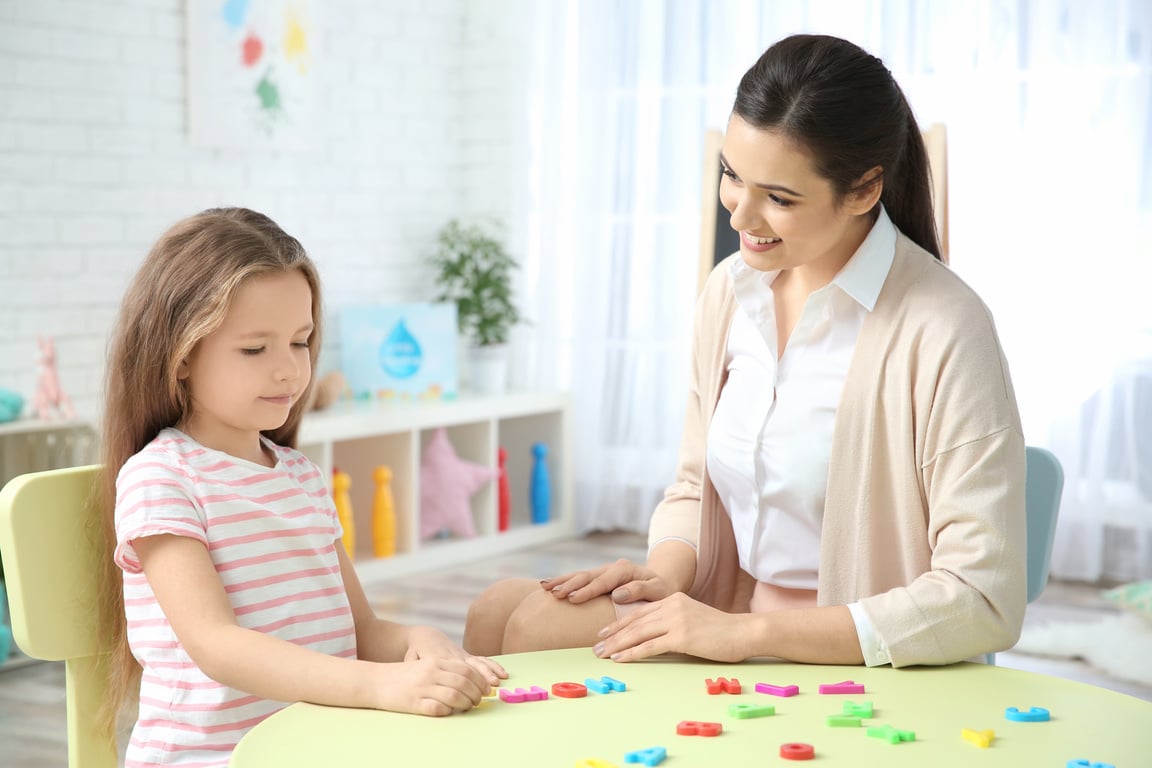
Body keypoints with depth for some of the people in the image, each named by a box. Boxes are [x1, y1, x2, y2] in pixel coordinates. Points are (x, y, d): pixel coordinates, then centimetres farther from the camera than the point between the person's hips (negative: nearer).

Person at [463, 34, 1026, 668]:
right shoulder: (729, 291, 3)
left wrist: (747, 632, -23)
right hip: (727, 632, 7)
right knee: (502, 611, -14)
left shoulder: (941, 332, -20)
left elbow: (983, 603, -22)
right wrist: (668, 572, -8)